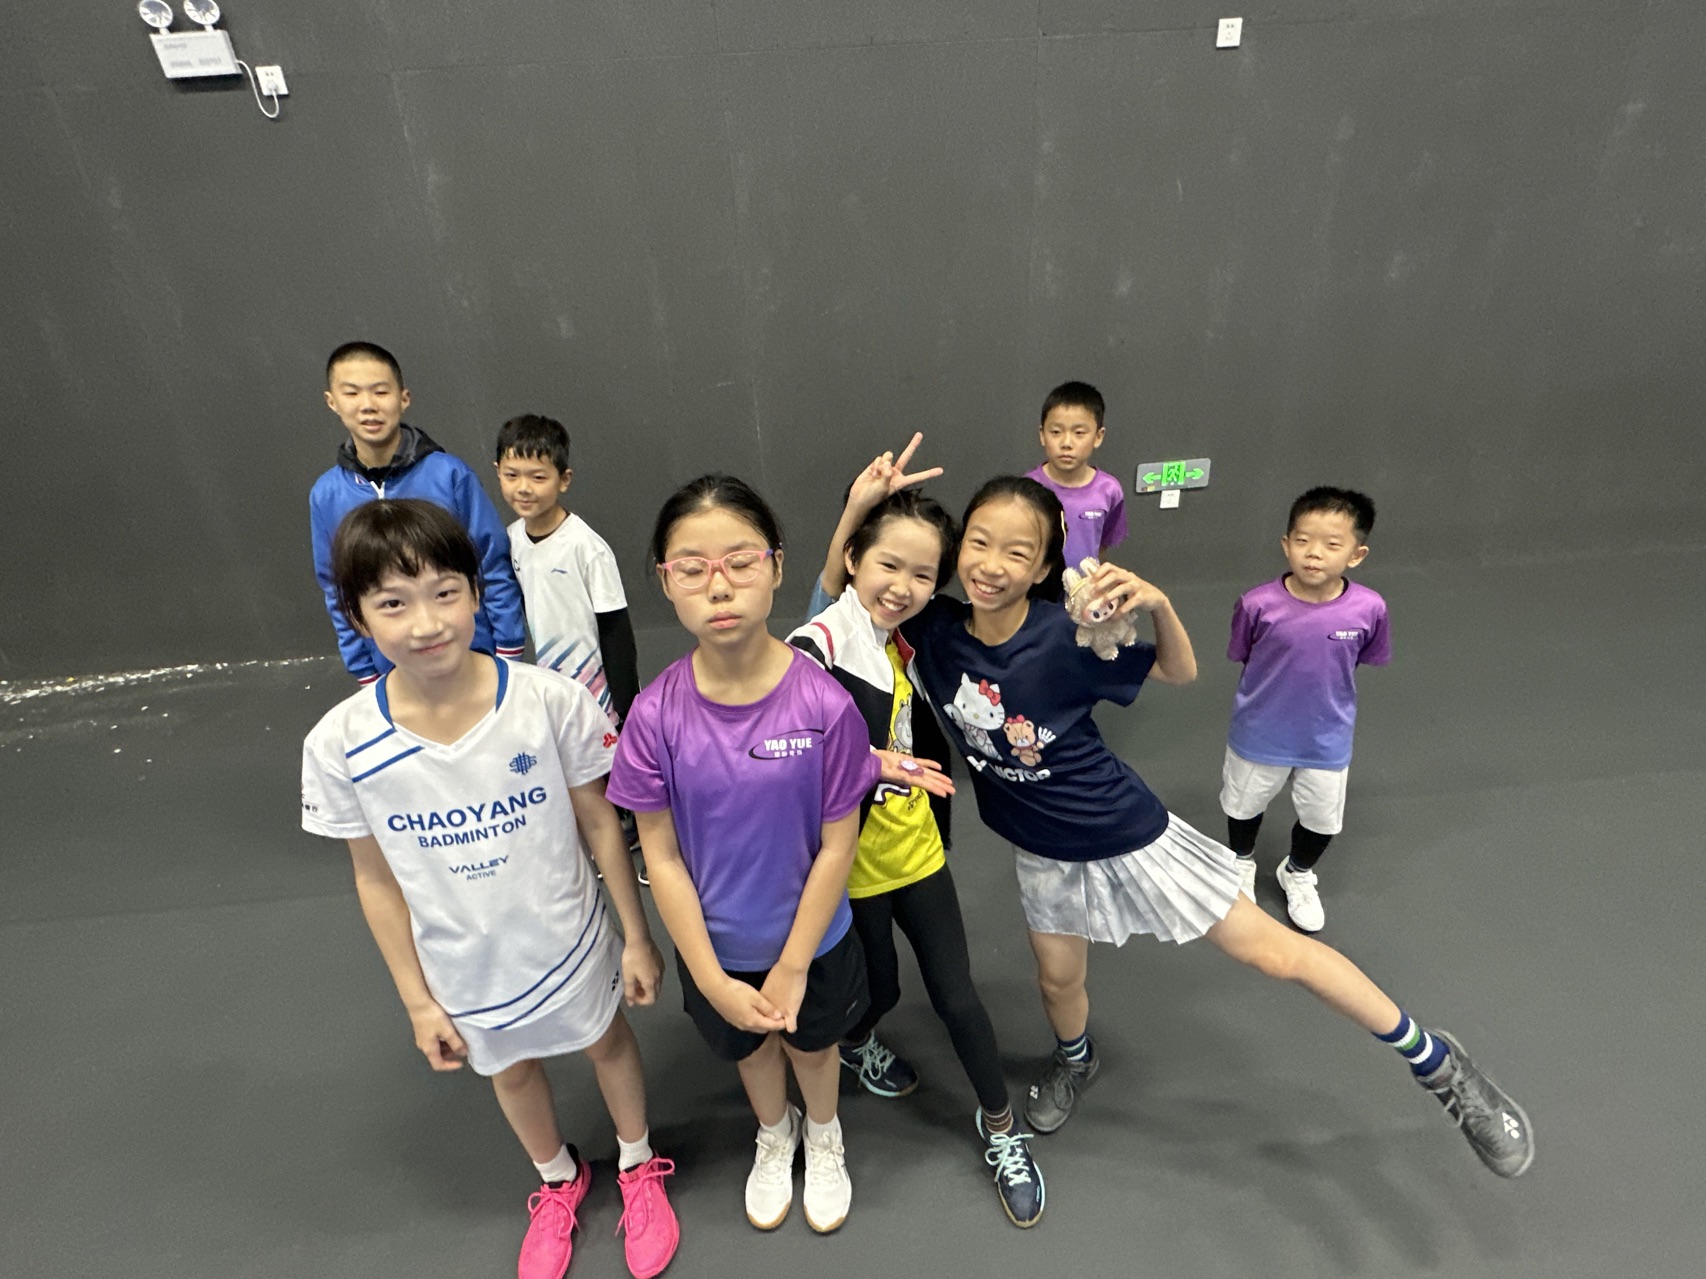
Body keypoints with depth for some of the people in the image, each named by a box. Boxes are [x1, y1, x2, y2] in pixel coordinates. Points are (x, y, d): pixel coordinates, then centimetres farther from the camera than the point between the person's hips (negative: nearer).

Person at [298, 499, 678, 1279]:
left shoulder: (551, 701, -27)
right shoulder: (340, 745, -22)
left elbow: (599, 824, -13)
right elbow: (377, 879, -8)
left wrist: (637, 937, -5)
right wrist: (418, 1001, 0)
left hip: (568, 942, -1)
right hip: (465, 970, 2)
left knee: (608, 1043, 24)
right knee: (511, 1073, 28)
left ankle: (637, 1168, 58)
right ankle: (559, 1183, 61)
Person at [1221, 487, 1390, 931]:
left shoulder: (1369, 609, -22)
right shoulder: (1258, 604, -27)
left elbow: (1365, 660, -3)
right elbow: (1242, 659, -9)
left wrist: (1324, 693, -1)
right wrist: (1272, 695, -7)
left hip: (1327, 739, 1)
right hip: (1259, 734, -1)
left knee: (1322, 818, 22)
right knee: (1244, 805, 24)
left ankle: (1298, 874, 56)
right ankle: (1242, 863, 57)